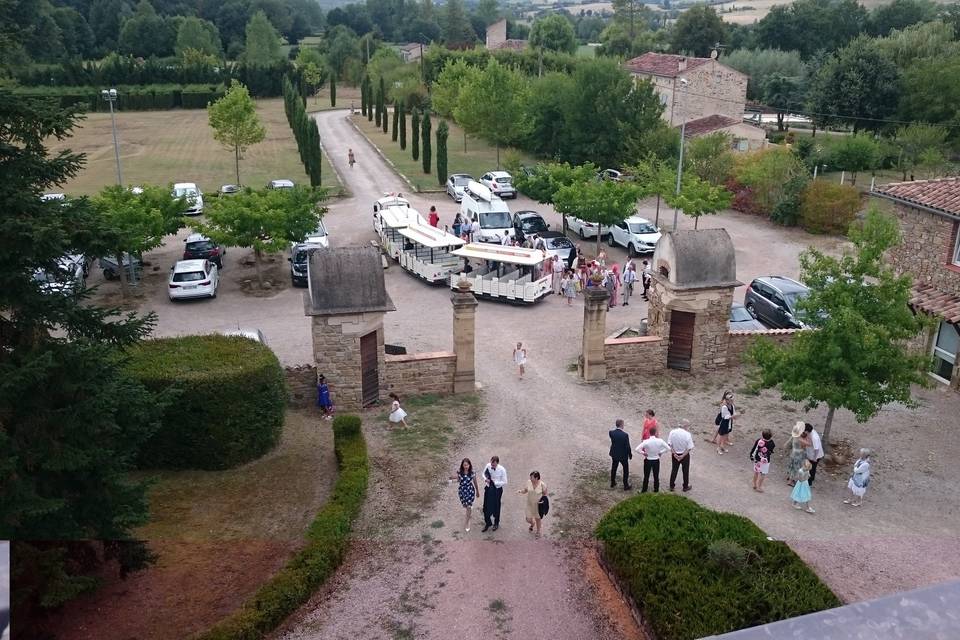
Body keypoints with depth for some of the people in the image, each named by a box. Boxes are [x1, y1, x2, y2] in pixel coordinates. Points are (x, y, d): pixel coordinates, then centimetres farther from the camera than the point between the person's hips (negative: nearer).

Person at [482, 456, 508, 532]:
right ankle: (487, 523, 28)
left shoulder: (502, 470, -22)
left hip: (497, 489, -3)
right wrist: (485, 479, -16)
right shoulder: (488, 466, -14)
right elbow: (484, 473, 6)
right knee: (486, 506, 7)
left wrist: (495, 482, -26)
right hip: (488, 488, 3)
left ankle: (496, 523, 38)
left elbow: (504, 482, -15)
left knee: (496, 507, 14)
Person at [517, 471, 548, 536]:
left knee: (537, 518, 16)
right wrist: (521, 491, -19)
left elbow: (545, 494, -5)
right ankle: (532, 523, 46)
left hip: (538, 504, -3)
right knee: (528, 519, 7)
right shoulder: (529, 482, -15)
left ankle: (538, 531, 44)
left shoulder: (542, 485, -22)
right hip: (530, 504, 3)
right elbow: (525, 490, 1)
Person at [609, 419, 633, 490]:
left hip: (614, 454, 5)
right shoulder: (625, 435, -26)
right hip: (623, 455, -4)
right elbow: (627, 446, -18)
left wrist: (615, 427, 0)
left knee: (613, 468, 23)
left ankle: (612, 483, 37)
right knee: (626, 470, 14)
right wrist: (630, 455, -1)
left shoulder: (611, 432, -15)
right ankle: (626, 486, 21)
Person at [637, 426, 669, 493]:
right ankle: (656, 489, 27)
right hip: (656, 460, 2)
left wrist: (643, 453, -12)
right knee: (656, 476, 17)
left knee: (646, 476, 13)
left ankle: (644, 490, 23)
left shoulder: (646, 442, -22)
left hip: (648, 460, -2)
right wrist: (661, 452, 0)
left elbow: (637, 449, -27)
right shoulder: (660, 441, -15)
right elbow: (668, 448, -7)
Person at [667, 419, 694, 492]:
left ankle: (672, 486, 31)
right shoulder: (687, 434, -22)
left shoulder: (672, 432, -14)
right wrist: (683, 456, -13)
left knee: (674, 470, 20)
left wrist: (674, 453, -9)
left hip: (675, 455, 3)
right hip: (685, 455, -3)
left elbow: (669, 445, -11)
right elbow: (689, 448, -19)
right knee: (685, 471, 18)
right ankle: (685, 487, 32)